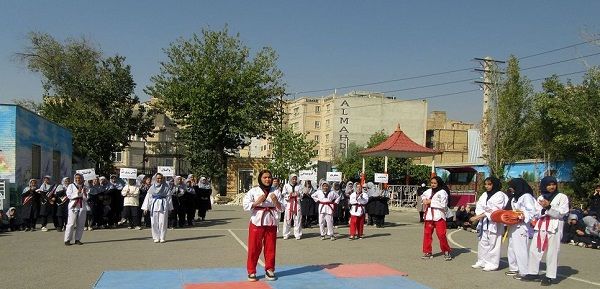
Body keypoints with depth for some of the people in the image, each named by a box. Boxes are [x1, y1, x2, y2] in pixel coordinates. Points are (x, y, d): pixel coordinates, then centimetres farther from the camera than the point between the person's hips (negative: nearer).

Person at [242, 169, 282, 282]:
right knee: (254, 248, 2)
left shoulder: (276, 191, 3)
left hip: (271, 223, 2)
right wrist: (258, 202, -18)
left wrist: (275, 201, -16)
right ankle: (251, 272, 14)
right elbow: (246, 206, -7)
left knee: (270, 248, 9)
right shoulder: (254, 191, -3)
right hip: (257, 222, -2)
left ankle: (269, 270, 24)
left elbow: (281, 209, 3)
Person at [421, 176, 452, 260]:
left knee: (441, 235, -9)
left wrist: (431, 202, -13)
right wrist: (424, 200, 9)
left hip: (438, 216, -6)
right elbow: (423, 195, 33)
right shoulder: (429, 191, 12)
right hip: (428, 216, 6)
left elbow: (443, 205, -16)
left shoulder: (442, 192, -7)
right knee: (427, 234, 7)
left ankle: (446, 252, 6)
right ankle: (427, 252, 18)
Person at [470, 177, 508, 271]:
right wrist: (484, 213, -17)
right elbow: (479, 206, 6)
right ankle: (482, 261, 20)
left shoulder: (500, 195, -9)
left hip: (495, 223, -7)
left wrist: (478, 216, -20)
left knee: (493, 244, -4)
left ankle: (492, 264, 2)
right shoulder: (484, 194, 12)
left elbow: (495, 210, -17)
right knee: (482, 242, 11)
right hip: (484, 222, 7)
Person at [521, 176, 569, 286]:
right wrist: (544, 209, -11)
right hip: (541, 226, 5)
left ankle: (549, 276, 5)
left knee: (552, 252, -2)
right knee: (534, 250, 5)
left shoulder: (562, 197, 1)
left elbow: (561, 214, -7)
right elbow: (537, 214, 8)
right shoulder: (540, 198, 13)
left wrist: (549, 207, -18)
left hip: (554, 227, -4)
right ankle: (533, 273, 15)